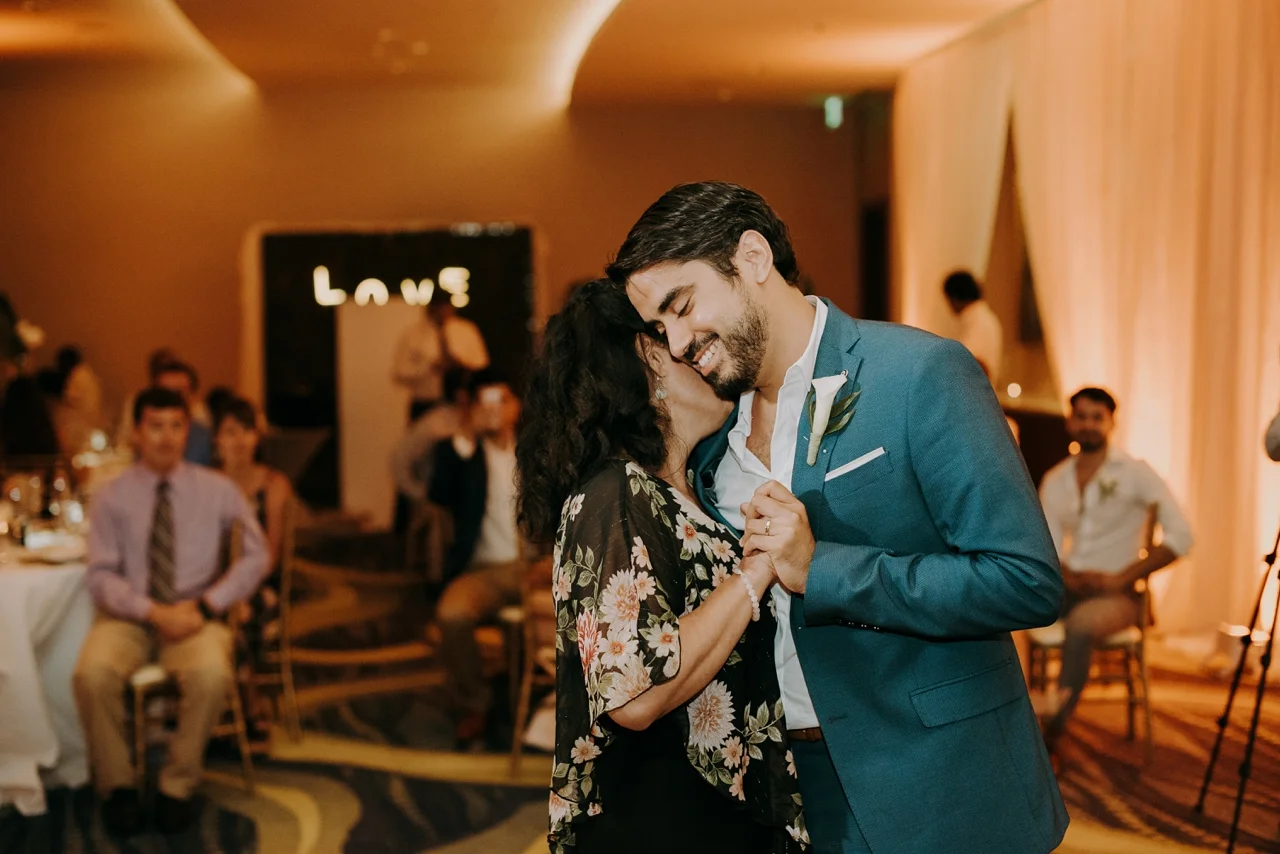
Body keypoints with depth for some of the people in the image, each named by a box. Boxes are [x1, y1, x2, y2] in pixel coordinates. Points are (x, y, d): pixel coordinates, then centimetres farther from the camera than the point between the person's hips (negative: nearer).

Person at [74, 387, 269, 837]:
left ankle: (178, 786, -11)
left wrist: (205, 606, -10)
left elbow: (255, 556, 2)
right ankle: (117, 786, -8)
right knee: (92, 674, -32)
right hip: (129, 616, 0)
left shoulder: (217, 490, 6)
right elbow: (101, 575, -2)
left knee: (212, 675, -33)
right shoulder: (112, 497, 4)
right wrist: (153, 612, -18)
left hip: (194, 615, 0)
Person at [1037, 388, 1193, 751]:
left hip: (1117, 594, -4)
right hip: (1068, 589, 4)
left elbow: (1180, 536, -6)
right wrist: (1067, 576, -12)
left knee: (1082, 624, -38)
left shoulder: (1136, 473, 1)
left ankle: (1053, 736, -37)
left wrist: (1120, 578, -13)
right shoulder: (1055, 481, 15)